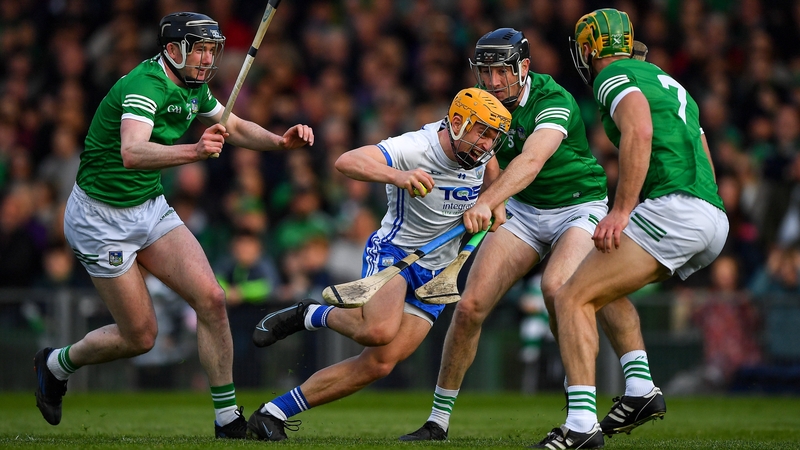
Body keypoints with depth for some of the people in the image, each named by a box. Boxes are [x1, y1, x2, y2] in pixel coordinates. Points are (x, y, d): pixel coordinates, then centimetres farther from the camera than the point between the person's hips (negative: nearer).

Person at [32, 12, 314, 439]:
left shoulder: (192, 85, 1)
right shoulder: (145, 86, -27)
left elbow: (235, 127, 19)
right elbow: (132, 154, -45)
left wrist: (280, 140, 0)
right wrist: (194, 151, -61)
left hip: (151, 207, 7)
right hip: (102, 219, -7)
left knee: (210, 298, -10)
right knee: (140, 336, -2)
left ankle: (228, 418, -3)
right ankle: (56, 364, 26)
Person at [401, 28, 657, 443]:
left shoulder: (554, 101, -25)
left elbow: (531, 160, -42)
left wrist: (486, 203, -56)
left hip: (578, 206, -6)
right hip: (522, 210, 6)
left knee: (556, 286, -35)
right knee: (470, 306, -8)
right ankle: (438, 420, 5)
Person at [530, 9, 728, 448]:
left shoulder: (614, 77, 2)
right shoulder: (672, 85, 30)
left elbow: (639, 134, -18)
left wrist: (621, 211, -22)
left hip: (672, 209, -9)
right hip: (716, 219, 9)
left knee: (572, 298, -10)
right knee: (601, 287, 23)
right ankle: (640, 391, 11)